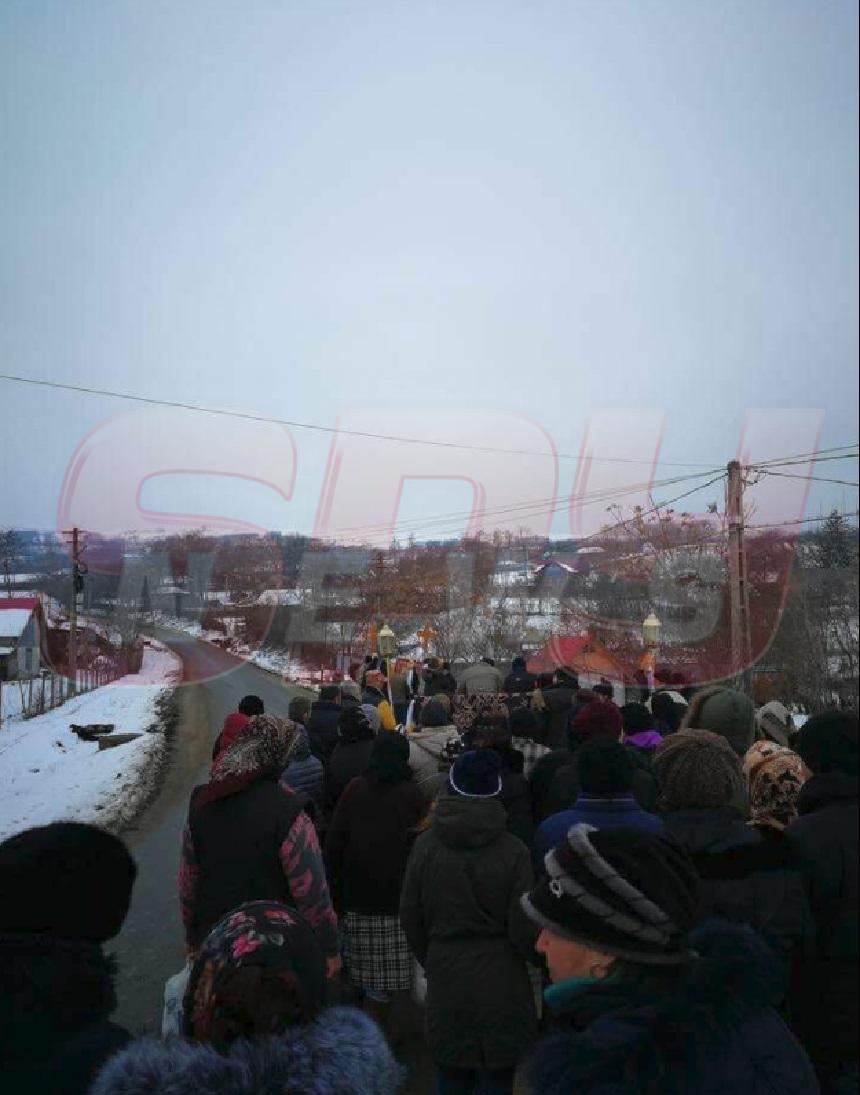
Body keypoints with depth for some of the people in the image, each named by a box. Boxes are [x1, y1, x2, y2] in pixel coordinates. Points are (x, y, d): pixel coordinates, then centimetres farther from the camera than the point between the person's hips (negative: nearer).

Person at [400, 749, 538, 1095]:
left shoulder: (426, 845, -9)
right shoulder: (512, 850, -16)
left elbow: (410, 917, -1)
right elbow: (522, 928, -9)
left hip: (444, 975, 2)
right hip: (499, 978, -2)